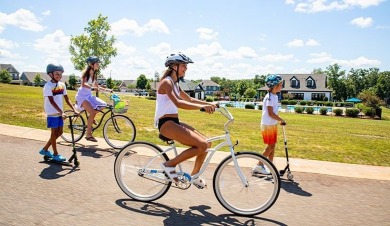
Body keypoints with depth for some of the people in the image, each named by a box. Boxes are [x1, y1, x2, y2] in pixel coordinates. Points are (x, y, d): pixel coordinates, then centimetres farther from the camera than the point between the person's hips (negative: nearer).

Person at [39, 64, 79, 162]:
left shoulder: (62, 85, 5)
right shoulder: (48, 86, -14)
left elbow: (67, 99, 7)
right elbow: (52, 101, -20)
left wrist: (74, 110, -3)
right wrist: (61, 112, -27)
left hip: (59, 113, 7)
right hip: (52, 113, -7)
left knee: (59, 132, 12)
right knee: (54, 132, 2)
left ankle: (45, 149, 29)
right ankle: (55, 154, 14)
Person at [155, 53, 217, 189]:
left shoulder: (175, 83, 17)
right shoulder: (166, 82, -12)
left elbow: (190, 99, 23)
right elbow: (178, 103, -28)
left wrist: (209, 104, 12)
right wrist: (202, 107, -35)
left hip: (175, 122, 9)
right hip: (166, 123, -9)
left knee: (206, 144, 3)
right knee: (202, 145, -20)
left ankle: (194, 175, 18)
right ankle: (170, 164, -8)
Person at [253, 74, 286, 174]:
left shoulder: (275, 96, 11)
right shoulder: (269, 97, -19)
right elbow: (271, 113, -22)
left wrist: (279, 120, 5)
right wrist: (281, 120, -14)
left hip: (273, 124, 9)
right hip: (268, 125, -9)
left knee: (273, 146, 11)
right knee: (270, 146, -3)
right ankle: (259, 166, 8)